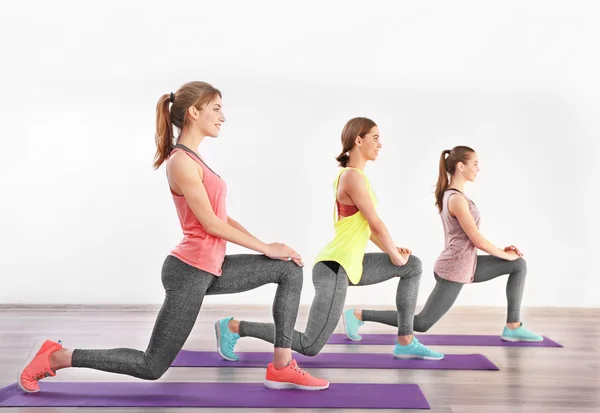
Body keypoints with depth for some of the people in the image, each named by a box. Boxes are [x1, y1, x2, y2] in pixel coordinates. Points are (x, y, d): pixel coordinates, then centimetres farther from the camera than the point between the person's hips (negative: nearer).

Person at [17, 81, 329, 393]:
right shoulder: (182, 162, -17)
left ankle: (281, 368, 7)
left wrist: (265, 245, 6)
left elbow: (222, 217, 14)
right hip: (190, 272, -9)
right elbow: (211, 224, -18)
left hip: (209, 268, 9)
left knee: (290, 270, 6)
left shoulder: (193, 160, 13)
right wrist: (266, 248, -10)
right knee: (152, 367, 2)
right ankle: (55, 356, 16)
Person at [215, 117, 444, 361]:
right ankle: (233, 327, 3)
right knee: (310, 347, -6)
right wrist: (395, 255, 1)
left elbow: (365, 225, 19)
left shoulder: (354, 175, 13)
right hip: (335, 267, -10)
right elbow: (376, 224, -14)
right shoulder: (353, 176, -17)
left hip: (351, 265, 10)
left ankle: (406, 343, 18)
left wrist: (391, 251, 12)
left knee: (413, 266, 16)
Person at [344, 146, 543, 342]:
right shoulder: (457, 199, -21)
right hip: (454, 270, -10)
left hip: (463, 265, 10)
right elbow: (477, 240, -19)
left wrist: (501, 250, 9)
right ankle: (358, 315, 3)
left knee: (519, 265, 10)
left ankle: (513, 328, 13)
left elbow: (470, 238, 15)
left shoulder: (449, 194, 9)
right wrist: (505, 254, -3)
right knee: (421, 323, -2)